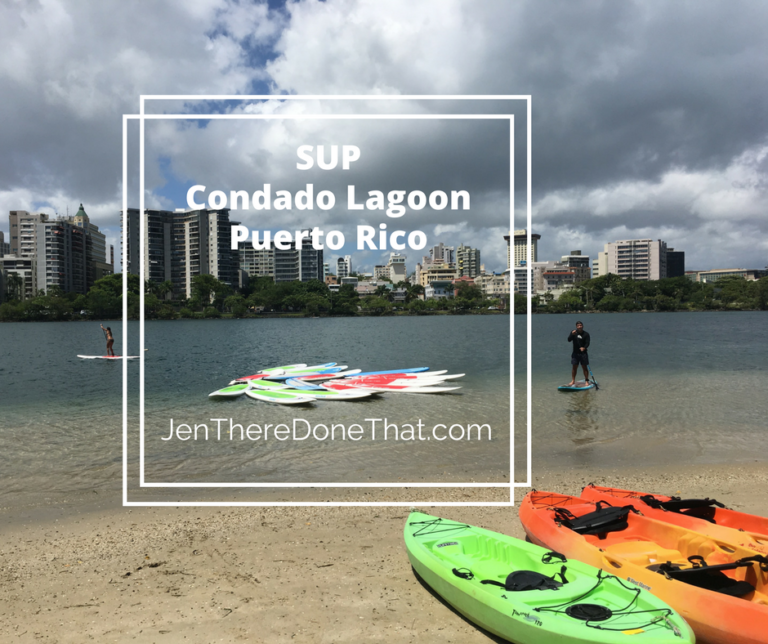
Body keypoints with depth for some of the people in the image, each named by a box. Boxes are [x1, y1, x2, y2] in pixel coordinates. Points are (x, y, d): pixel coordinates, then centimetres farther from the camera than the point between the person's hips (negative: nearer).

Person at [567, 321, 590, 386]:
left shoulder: (586, 334, -5)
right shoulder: (573, 332, 1)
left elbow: (587, 343, -13)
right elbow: (569, 340, -10)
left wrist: (584, 348, -33)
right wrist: (572, 334, -28)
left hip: (583, 353, -2)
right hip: (575, 353, 2)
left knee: (584, 367, 2)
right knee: (574, 367, 7)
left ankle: (587, 381, 11)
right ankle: (573, 381, 15)